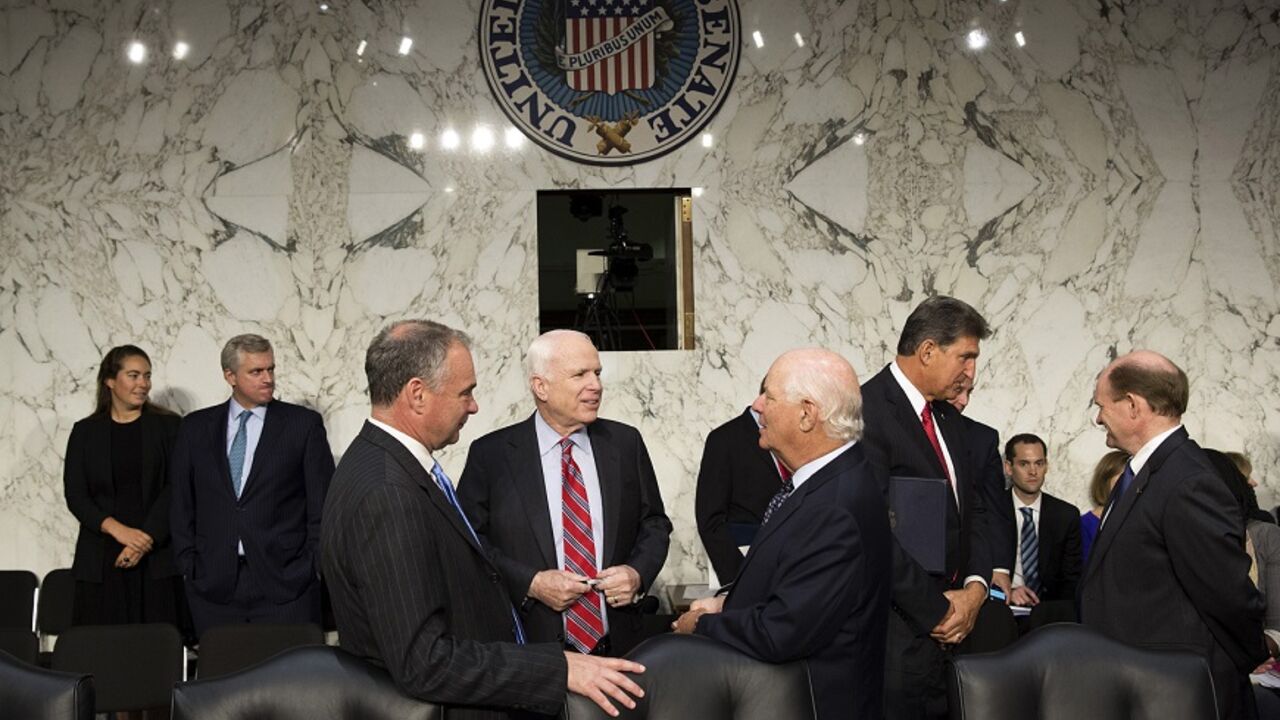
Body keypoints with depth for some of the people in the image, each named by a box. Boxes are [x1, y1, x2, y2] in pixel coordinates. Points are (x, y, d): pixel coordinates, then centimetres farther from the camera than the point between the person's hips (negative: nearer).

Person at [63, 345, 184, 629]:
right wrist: (118, 530, -12)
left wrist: (145, 540, -12)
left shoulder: (168, 426, 6)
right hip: (100, 562, 1)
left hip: (156, 559, -1)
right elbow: (75, 495, 4)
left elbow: (175, 489, -1)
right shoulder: (85, 432, 10)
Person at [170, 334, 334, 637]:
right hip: (213, 586, 2)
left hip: (285, 581, -2)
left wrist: (313, 569, -2)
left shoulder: (304, 424, 2)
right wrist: (188, 566, 6)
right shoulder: (196, 427, 10)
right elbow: (182, 504, 13)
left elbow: (323, 504, 2)